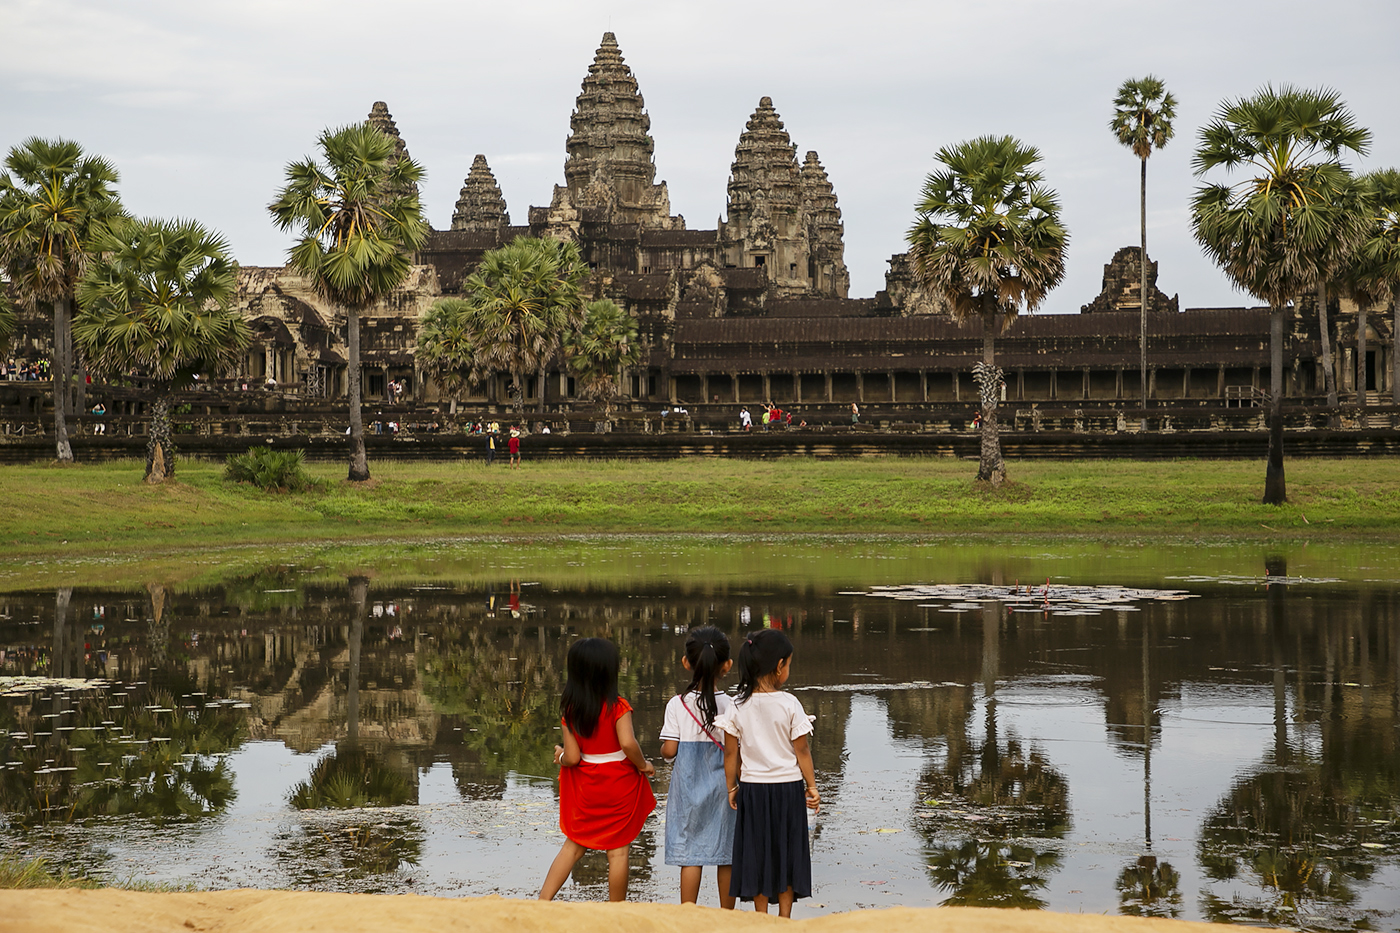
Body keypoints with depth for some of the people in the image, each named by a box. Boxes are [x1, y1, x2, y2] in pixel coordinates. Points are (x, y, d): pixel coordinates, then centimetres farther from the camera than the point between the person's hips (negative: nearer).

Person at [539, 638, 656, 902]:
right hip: (620, 786, -3)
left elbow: (572, 758, -8)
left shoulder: (571, 711, -6)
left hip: (586, 786, 3)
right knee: (618, 850, 6)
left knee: (573, 845, 15)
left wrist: (560, 755, 13)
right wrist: (643, 764, -12)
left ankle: (541, 902, 7)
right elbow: (628, 743, -29)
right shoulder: (618, 707, -16)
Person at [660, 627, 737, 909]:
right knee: (726, 856, 10)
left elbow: (669, 750, -10)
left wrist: (663, 750, 12)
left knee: (690, 856, 3)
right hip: (722, 786, 1)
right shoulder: (729, 706, -8)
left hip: (688, 787, -1)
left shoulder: (677, 705, -9)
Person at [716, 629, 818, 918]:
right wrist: (812, 786, 3)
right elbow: (801, 751, -7)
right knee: (787, 852, 9)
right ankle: (784, 920, 11)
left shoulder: (738, 707, -6)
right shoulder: (790, 704, -11)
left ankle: (762, 920, 13)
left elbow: (731, 753, -1)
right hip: (788, 787, -2)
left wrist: (732, 787, 11)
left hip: (752, 787, 2)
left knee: (757, 852, 10)